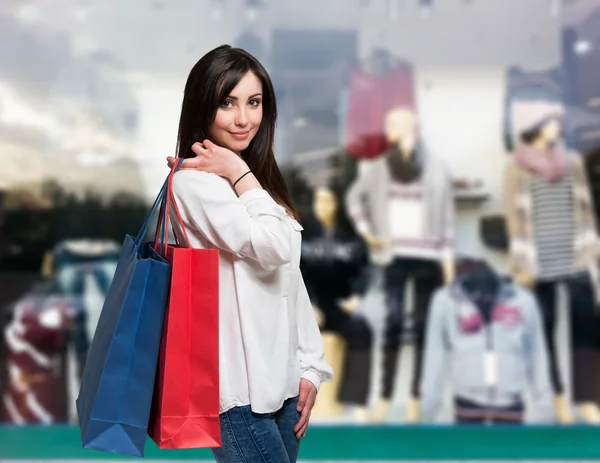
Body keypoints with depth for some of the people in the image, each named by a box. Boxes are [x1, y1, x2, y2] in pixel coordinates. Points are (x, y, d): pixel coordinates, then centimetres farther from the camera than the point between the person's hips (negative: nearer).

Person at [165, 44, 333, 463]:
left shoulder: (260, 179, 15)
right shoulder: (194, 181, -11)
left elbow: (291, 279, 13)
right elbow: (275, 248, -20)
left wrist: (310, 366, 8)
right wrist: (240, 174, -9)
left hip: (282, 380, 8)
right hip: (238, 388, -8)